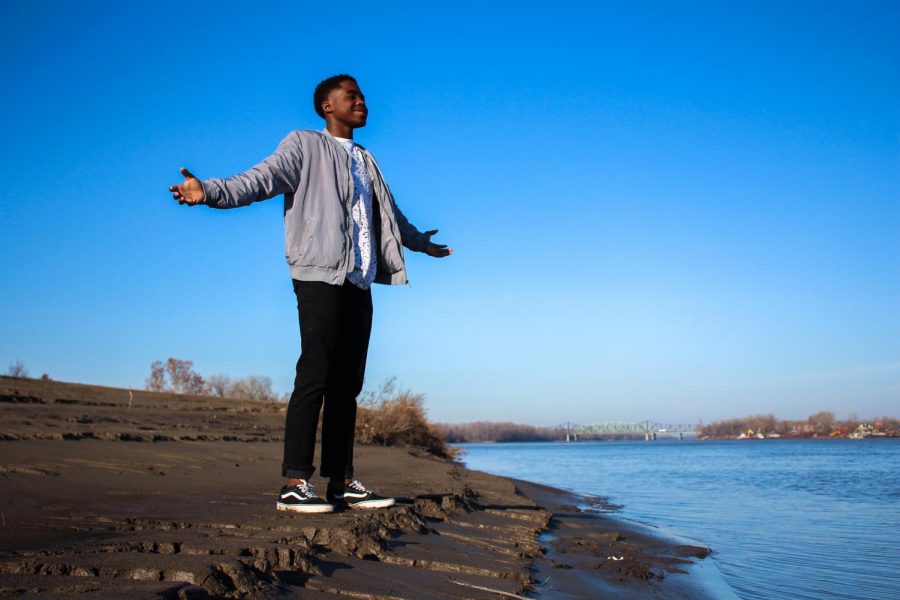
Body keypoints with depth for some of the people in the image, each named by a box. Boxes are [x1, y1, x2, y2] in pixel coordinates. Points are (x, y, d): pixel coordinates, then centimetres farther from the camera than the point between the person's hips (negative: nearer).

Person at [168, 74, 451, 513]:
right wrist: (211, 190, -27)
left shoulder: (366, 161, 26)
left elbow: (389, 214, 39)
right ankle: (295, 484, -11)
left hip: (359, 282, 7)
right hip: (320, 275, -7)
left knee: (347, 383, 4)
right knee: (314, 377, -13)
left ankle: (341, 481, 8)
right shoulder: (305, 146, 6)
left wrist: (421, 242, 53)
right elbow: (261, 178, -9)